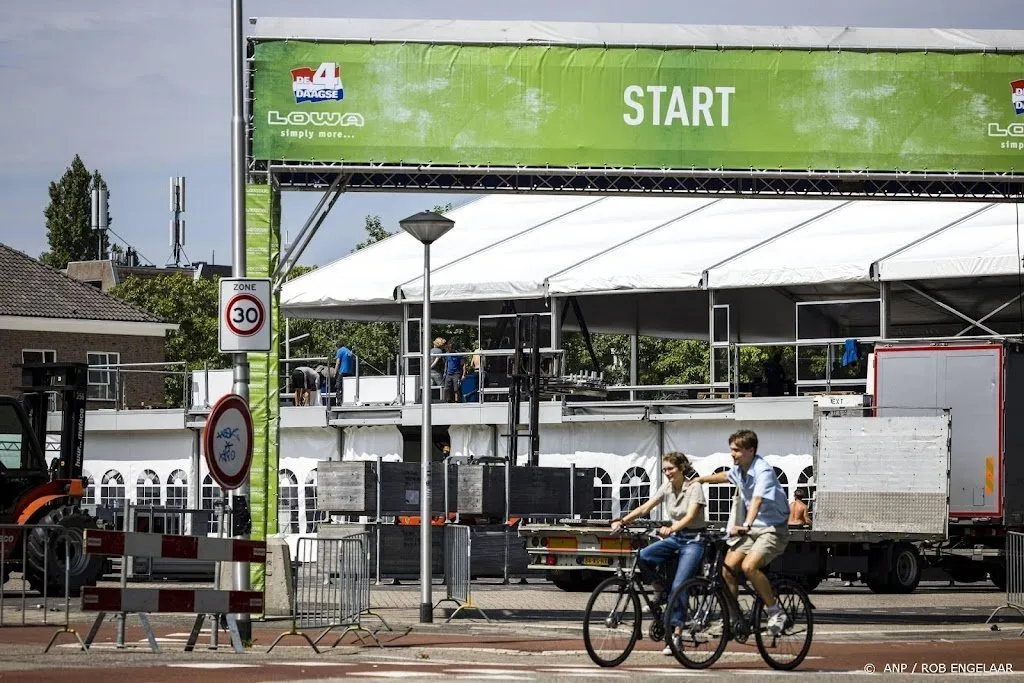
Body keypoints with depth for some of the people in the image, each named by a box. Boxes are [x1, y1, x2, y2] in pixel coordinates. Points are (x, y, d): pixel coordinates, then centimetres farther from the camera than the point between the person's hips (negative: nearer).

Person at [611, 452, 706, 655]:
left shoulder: (694, 487, -12)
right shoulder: (667, 488, 6)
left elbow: (690, 516, -25)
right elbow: (645, 508, -1)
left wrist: (670, 529, -43)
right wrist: (622, 520, -17)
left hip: (693, 541, -6)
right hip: (674, 539, 6)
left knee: (678, 586, -20)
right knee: (643, 556, -22)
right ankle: (662, 593, 1)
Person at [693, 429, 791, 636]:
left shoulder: (763, 471, -21)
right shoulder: (739, 469, 5)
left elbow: (757, 499, -38)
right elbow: (726, 476, 32)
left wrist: (746, 525, -52)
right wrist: (700, 480, 34)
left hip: (773, 528, -8)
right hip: (752, 529, 8)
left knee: (749, 566, -28)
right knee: (727, 569, -5)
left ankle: (776, 612, -15)